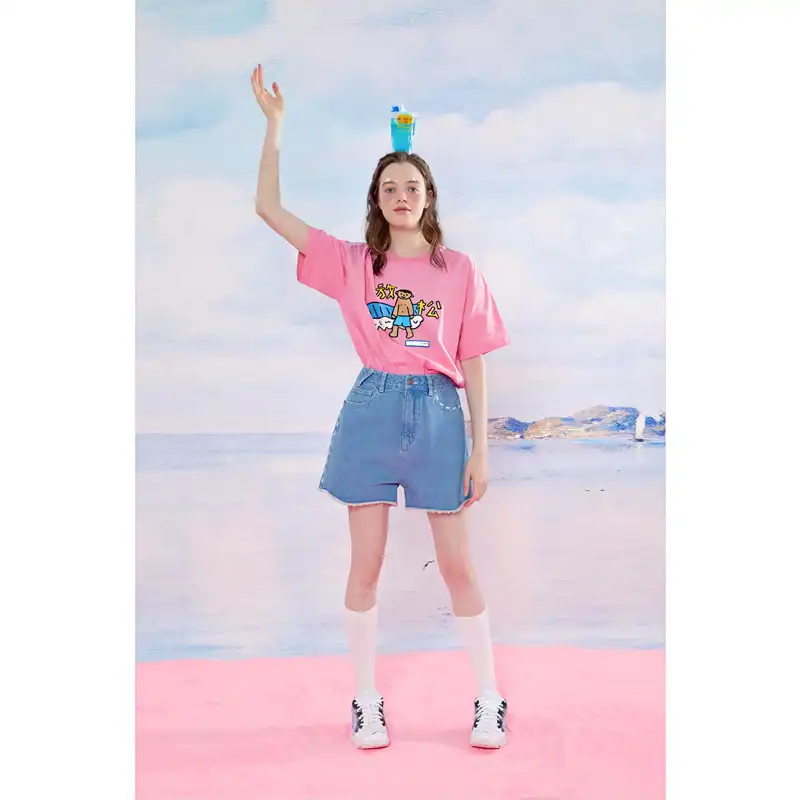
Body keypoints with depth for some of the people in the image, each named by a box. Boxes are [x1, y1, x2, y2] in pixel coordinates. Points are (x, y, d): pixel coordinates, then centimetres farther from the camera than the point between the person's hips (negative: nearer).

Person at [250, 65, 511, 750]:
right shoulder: (352, 263, 6)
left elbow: (473, 364, 5)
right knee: (366, 565, 6)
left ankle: (489, 699, 19)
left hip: (438, 413, -1)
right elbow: (269, 209, 3)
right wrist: (274, 124, 0)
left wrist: (480, 448, 1)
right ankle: (367, 701, 21)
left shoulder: (459, 270, 5)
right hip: (372, 409, 1)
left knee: (457, 564, 5)